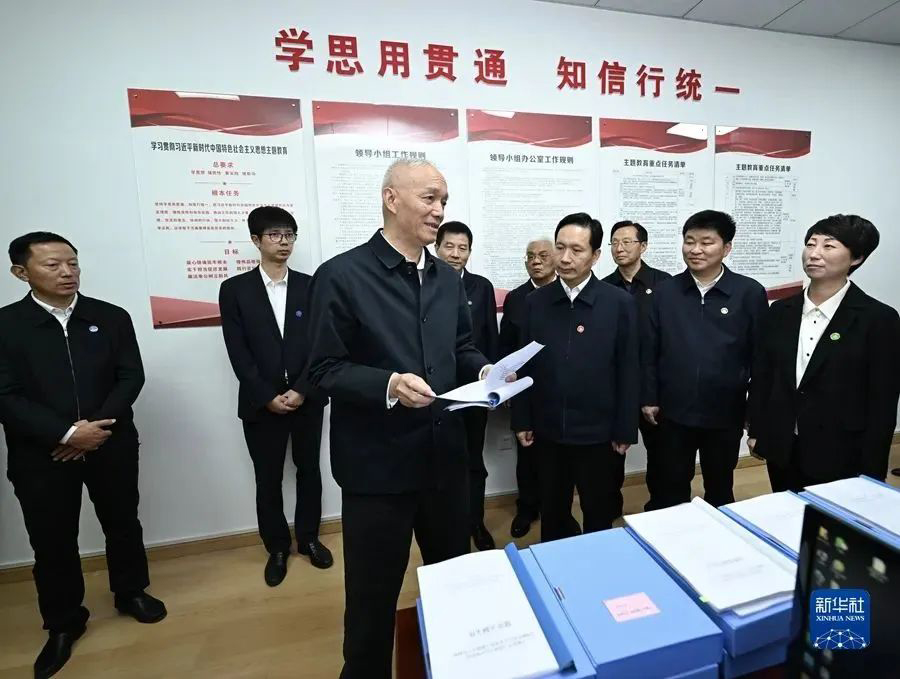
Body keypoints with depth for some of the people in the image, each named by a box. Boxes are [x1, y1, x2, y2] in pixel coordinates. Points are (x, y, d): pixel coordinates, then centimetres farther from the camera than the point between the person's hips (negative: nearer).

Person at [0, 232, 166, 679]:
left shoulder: (111, 317, -1)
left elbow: (131, 376, -3)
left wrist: (98, 427, -14)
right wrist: (68, 433, -18)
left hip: (112, 445, 1)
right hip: (40, 455, -1)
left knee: (122, 523, 15)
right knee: (52, 540, 12)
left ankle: (131, 593, 39)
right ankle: (63, 623, 35)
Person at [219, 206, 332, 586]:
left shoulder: (309, 286, 3)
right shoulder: (235, 289, 0)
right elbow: (238, 353, -5)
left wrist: (301, 390, -12)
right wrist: (268, 397, -11)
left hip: (306, 399, 1)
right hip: (261, 403, -1)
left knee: (309, 471, 13)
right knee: (268, 480, 10)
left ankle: (308, 538, 33)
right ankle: (277, 548, 31)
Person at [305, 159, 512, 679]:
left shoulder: (449, 278, 9)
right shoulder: (342, 275, -12)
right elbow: (325, 369, -12)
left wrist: (485, 370, -6)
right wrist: (388, 385, -27)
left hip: (446, 454, 7)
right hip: (378, 462, -6)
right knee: (374, 592, 14)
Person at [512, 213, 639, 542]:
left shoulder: (619, 303, -7)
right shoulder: (535, 302, -1)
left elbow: (628, 371, -5)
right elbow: (525, 365, 1)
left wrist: (625, 430, -4)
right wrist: (522, 420, 3)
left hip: (599, 433, -2)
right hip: (547, 432, 2)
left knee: (599, 515, 19)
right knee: (551, 513, 20)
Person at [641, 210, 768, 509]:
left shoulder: (750, 293, -6)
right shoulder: (665, 291, -2)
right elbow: (649, 350, 1)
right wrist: (649, 398, 0)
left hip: (726, 413, 0)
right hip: (673, 412, 0)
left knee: (720, 489, 21)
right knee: (669, 490, 14)